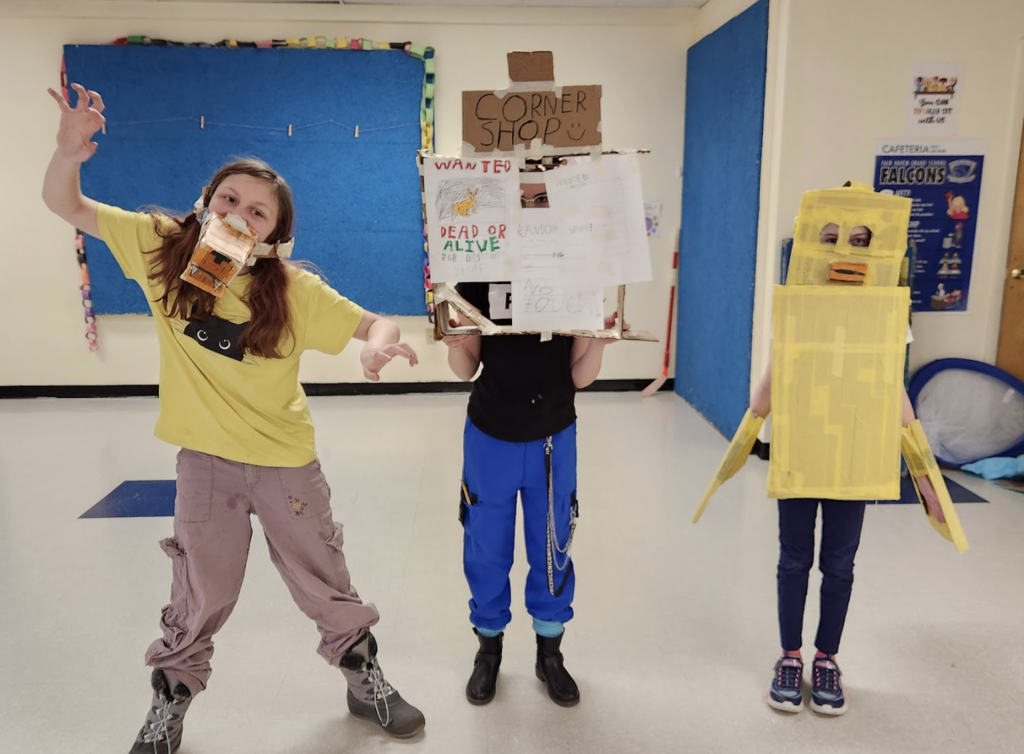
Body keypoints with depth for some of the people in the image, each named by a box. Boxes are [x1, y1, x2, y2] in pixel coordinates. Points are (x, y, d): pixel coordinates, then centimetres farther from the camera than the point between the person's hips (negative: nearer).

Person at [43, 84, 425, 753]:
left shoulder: (292, 290, -13)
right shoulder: (163, 249, -6)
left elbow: (376, 324, -10)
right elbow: (67, 205, -1)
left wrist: (378, 345, -34)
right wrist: (70, 153, -22)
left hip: (287, 463, 0)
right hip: (205, 462, 1)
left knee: (327, 589, 15)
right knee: (198, 604, 14)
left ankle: (365, 679, 40)